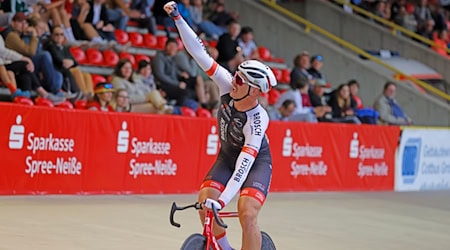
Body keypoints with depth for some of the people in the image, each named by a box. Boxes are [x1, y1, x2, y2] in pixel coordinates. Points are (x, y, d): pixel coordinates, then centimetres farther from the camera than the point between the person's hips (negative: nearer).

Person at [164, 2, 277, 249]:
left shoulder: (257, 120, -34)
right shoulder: (228, 87, -22)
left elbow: (244, 164, -40)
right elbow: (200, 54, -23)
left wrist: (222, 199, -48)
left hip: (256, 161, -5)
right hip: (227, 156, 6)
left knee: (247, 215, -23)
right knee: (203, 202, -12)